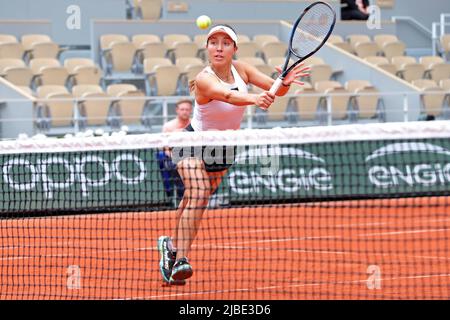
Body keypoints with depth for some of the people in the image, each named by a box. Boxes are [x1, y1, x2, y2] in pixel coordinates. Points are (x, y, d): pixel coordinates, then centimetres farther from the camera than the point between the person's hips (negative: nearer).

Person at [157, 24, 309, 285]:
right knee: (198, 195, -28)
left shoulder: (241, 69, -13)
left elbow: (274, 88, -20)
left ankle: (172, 246, 41)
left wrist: (286, 82, -44)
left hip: (223, 148, 6)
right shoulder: (204, 80, -31)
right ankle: (180, 261, -34)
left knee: (197, 200, 16)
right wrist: (254, 99, -70)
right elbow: (229, 96, -51)